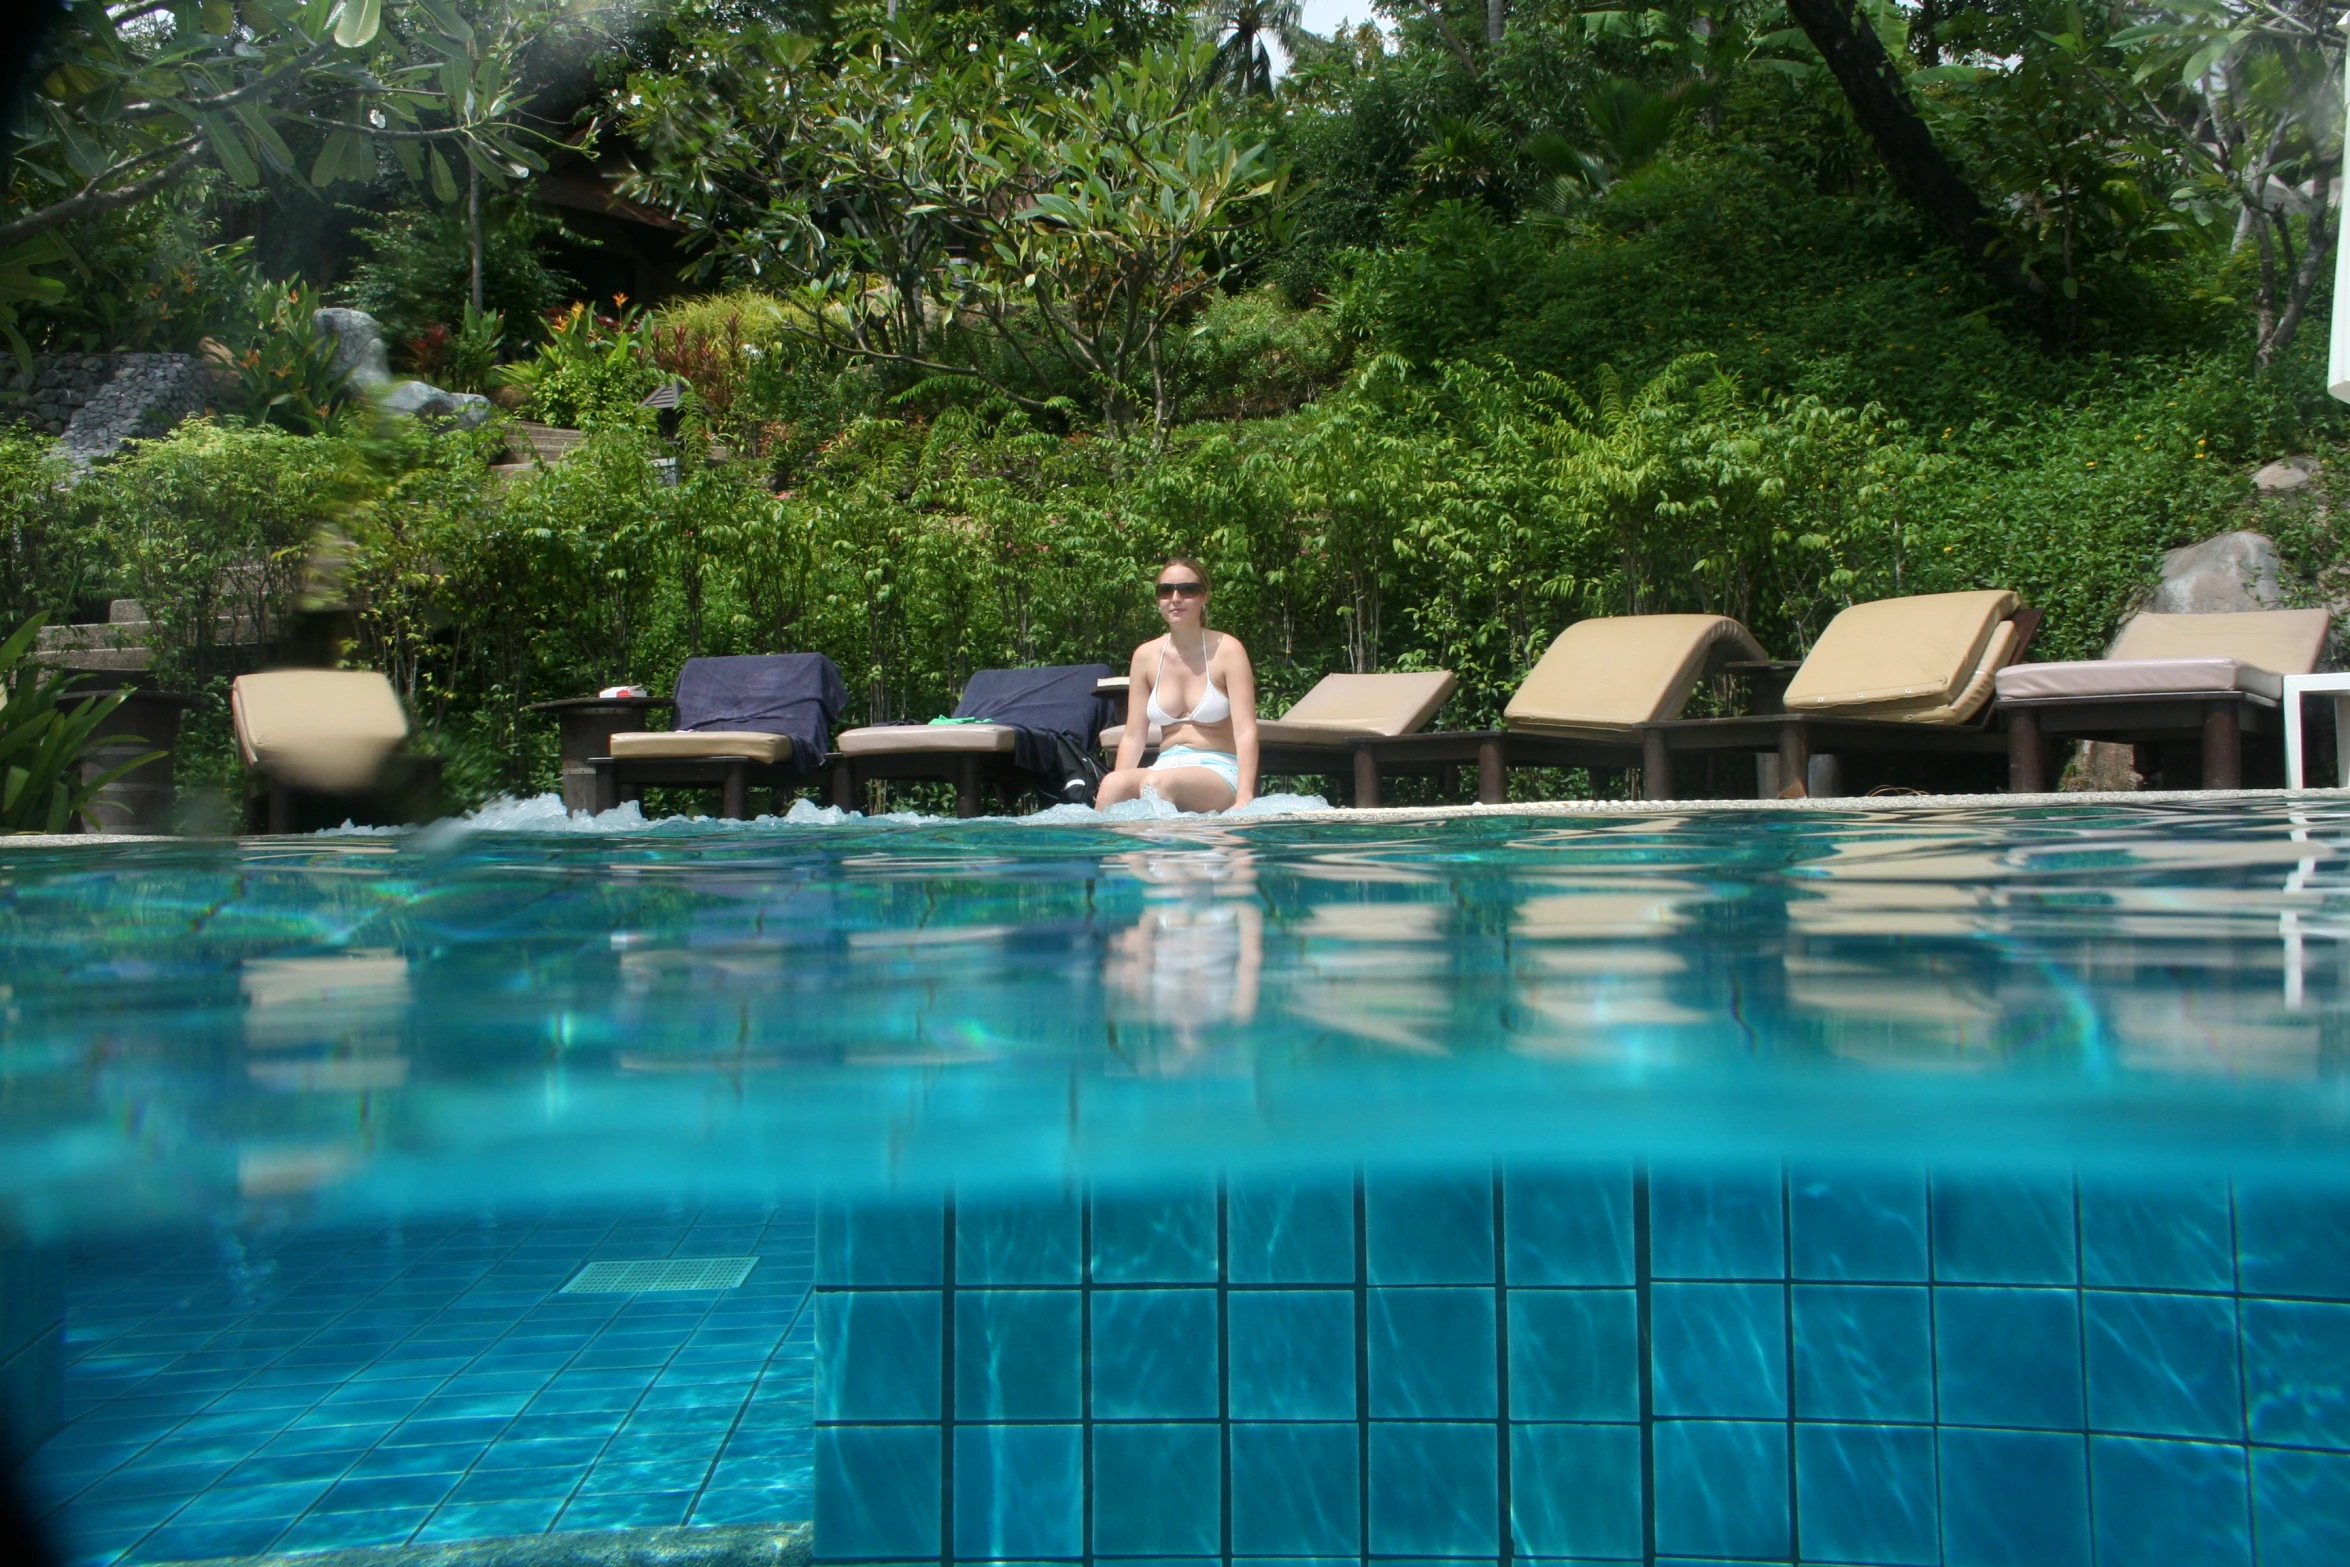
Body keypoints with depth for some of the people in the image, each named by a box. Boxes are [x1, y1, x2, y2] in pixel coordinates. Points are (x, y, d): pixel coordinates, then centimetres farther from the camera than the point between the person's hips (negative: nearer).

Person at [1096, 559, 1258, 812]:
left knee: (1156, 782, -35)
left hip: (1219, 770, -3)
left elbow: (1245, 732, -12)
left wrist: (1244, 799, -25)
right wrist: (1118, 791, -8)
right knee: (1113, 783, -30)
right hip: (1167, 766, 3)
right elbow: (1133, 737, 7)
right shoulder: (1146, 656, 9)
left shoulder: (1226, 650, -4)